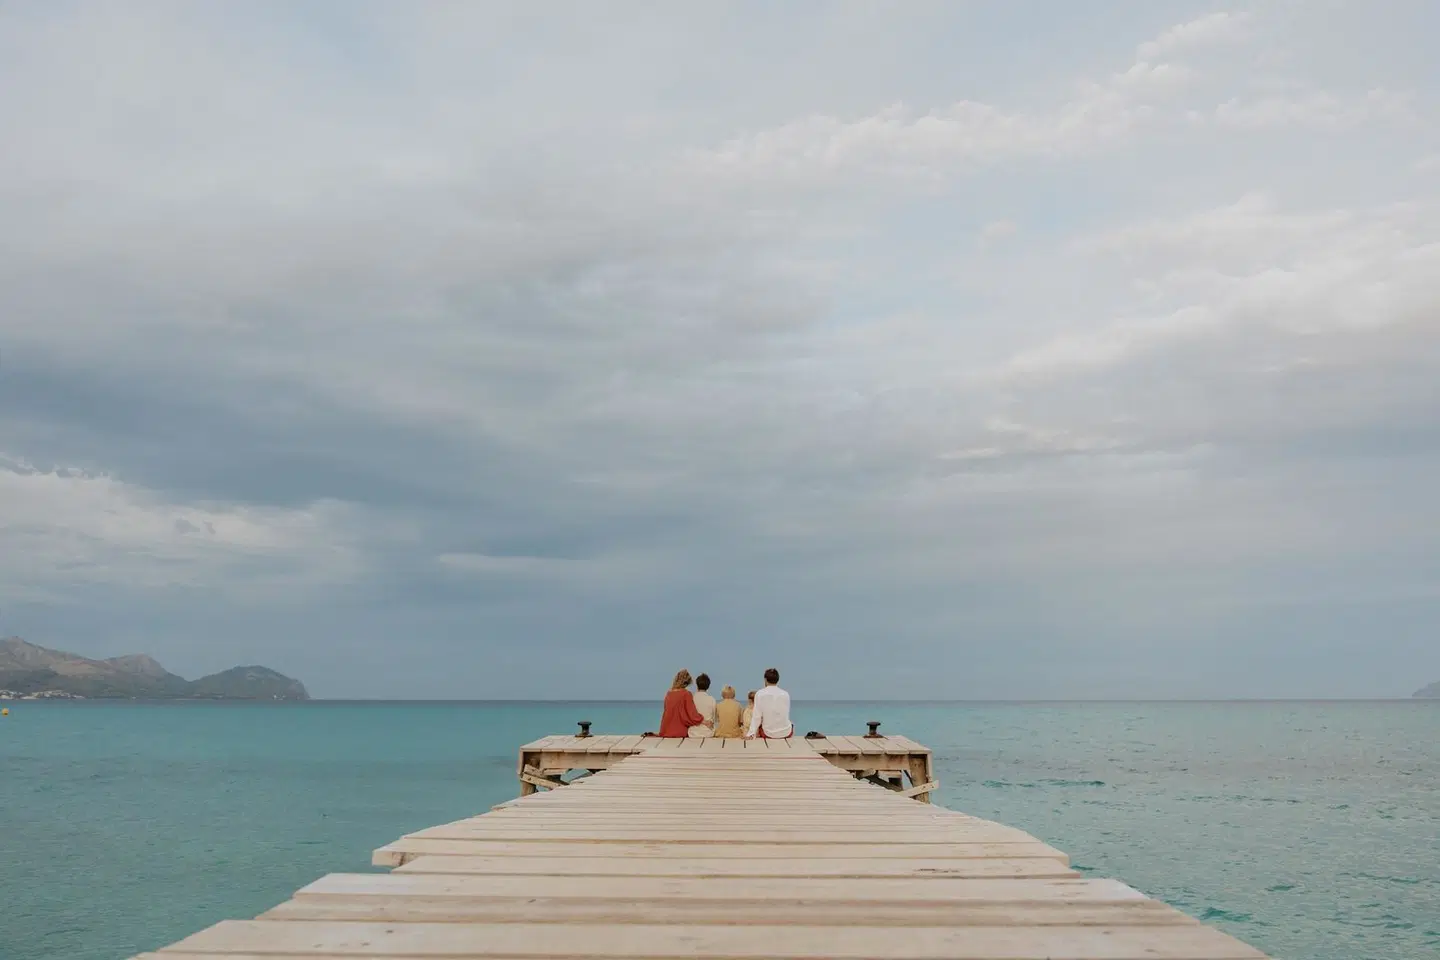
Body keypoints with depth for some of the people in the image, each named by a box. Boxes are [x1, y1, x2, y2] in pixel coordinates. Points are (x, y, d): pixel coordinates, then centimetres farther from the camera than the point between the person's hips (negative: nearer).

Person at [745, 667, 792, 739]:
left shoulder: (760, 694, -7)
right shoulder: (785, 694, -1)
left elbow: (756, 716, -11)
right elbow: (785, 716, 9)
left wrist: (751, 733, -10)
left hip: (768, 733, -1)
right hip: (786, 733, 1)